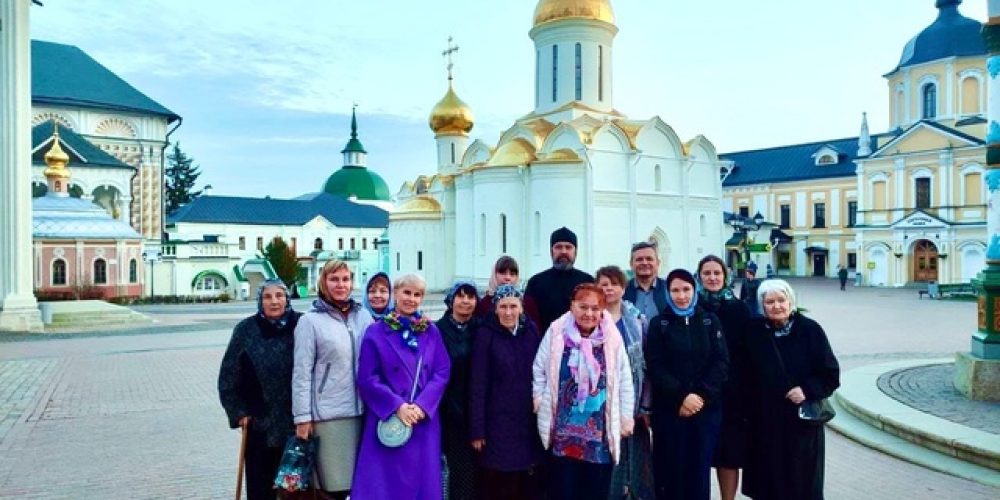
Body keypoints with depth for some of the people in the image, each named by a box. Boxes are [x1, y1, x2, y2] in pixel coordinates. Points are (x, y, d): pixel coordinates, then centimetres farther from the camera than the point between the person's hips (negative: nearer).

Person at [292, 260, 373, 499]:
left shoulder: (363, 316, 7)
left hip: (363, 410, 4)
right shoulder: (310, 321, -4)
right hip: (328, 414, -4)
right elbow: (302, 373, -6)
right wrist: (303, 417, -7)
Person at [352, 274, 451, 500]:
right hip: (387, 420, -2)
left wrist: (422, 405, -12)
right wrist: (397, 406, -16)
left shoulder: (431, 332, 6)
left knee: (422, 481, 9)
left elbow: (442, 372, 1)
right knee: (386, 482, 2)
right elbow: (367, 379, -6)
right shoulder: (376, 332, -3)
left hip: (425, 420, 3)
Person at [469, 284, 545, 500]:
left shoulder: (531, 331, 2)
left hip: (529, 420, 3)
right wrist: (477, 429, -11)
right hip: (498, 422, -3)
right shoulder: (486, 334, -8)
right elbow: (478, 384, -10)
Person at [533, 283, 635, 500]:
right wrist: (539, 399, 1)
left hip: (600, 429, 1)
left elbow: (624, 380, 4)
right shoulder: (556, 333, -4)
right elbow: (538, 370, 6)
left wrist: (626, 417, 5)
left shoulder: (612, 337, -3)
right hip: (563, 428, -1)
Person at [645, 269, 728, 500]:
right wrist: (682, 396, -14)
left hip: (706, 408, 1)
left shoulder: (710, 321, 7)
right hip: (669, 409, -1)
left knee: (700, 468, 6)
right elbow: (655, 367, -5)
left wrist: (701, 396, -11)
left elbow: (721, 362, 0)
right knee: (671, 468, 1)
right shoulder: (659, 324, 3)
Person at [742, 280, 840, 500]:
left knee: (801, 479, 6)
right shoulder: (755, 332, -1)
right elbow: (748, 374, 8)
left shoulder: (810, 330, -8)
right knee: (769, 479, 8)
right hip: (765, 420, 2)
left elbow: (831, 374, -6)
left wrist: (807, 390, -19)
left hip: (802, 420, -2)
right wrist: (747, 410, 2)